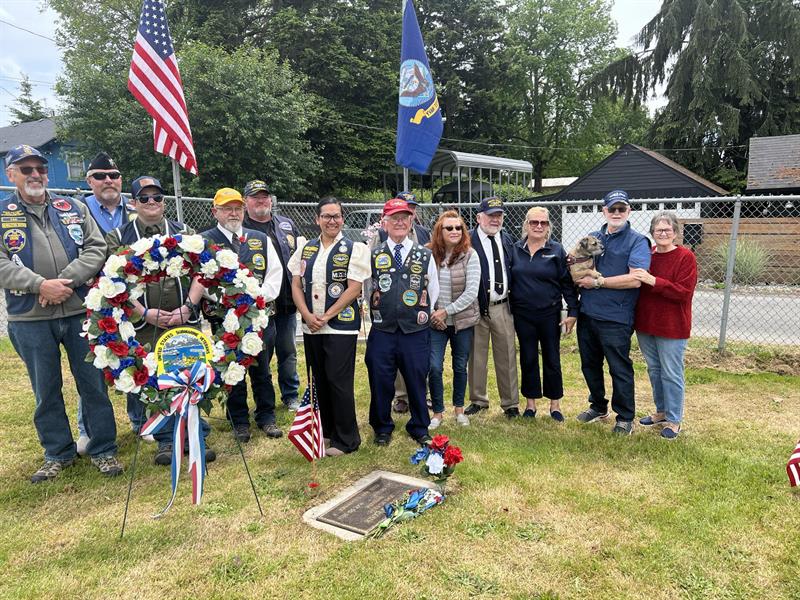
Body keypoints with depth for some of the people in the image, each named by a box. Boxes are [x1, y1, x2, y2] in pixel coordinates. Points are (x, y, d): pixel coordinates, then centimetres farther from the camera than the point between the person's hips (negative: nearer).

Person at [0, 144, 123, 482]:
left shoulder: (74, 209, 10)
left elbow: (97, 249, 0)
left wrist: (65, 280, -13)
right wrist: (41, 284, -18)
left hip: (80, 311, 1)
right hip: (29, 319, 0)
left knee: (93, 383, 5)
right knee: (46, 390, 11)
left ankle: (103, 449, 19)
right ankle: (58, 454, 27)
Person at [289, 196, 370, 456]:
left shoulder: (354, 249, -3)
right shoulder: (305, 249, 11)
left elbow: (354, 289, -10)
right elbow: (296, 285, 8)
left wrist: (327, 316, -13)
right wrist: (307, 315, -8)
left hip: (341, 326, -5)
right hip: (311, 326, 5)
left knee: (339, 381, -3)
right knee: (319, 380, 13)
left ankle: (346, 440, 11)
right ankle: (326, 431, 29)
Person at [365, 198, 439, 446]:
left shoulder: (425, 255, 5)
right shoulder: (373, 255, 4)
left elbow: (433, 291, 12)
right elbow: (367, 290, 11)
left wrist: (422, 314, 9)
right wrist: (377, 312, 7)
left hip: (416, 331, 0)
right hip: (382, 330, 0)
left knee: (417, 380, 9)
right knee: (380, 381, 7)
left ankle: (419, 428, 28)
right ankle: (382, 428, 27)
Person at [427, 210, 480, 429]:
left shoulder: (470, 255, -7)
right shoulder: (429, 254, -3)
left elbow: (471, 292, -12)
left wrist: (447, 311, -15)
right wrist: (431, 313, -8)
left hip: (462, 320, 0)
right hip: (435, 321, 0)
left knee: (460, 366, 12)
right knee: (434, 367, -3)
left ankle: (459, 409, 32)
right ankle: (437, 412, 15)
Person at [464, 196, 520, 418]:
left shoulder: (507, 239, 12)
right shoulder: (468, 240, -7)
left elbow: (512, 271, 15)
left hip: (503, 307, 4)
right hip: (477, 306, -4)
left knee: (507, 356, 8)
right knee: (477, 356, 7)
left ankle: (510, 403, 19)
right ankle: (478, 400, 23)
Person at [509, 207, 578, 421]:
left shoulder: (556, 250, -2)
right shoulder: (515, 249, 3)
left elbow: (567, 282, -2)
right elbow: (508, 279, 7)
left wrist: (572, 312, -6)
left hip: (549, 314, -1)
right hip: (523, 315, 2)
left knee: (552, 359, 7)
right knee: (528, 359, 10)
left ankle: (555, 404, 21)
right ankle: (531, 402, 23)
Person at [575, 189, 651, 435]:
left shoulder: (637, 241, -6)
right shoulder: (592, 237, 12)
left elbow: (635, 279, -18)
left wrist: (598, 282, -15)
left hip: (615, 317, -6)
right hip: (587, 313, 6)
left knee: (620, 369, 5)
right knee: (590, 364, 17)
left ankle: (625, 417, 22)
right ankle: (598, 406, 37)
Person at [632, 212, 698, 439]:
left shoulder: (685, 257, -10)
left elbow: (684, 292, -19)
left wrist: (653, 281, -27)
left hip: (671, 326, -6)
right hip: (645, 324, 6)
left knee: (671, 373, 3)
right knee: (654, 369, 17)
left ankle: (673, 420, 18)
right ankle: (661, 411, 35)